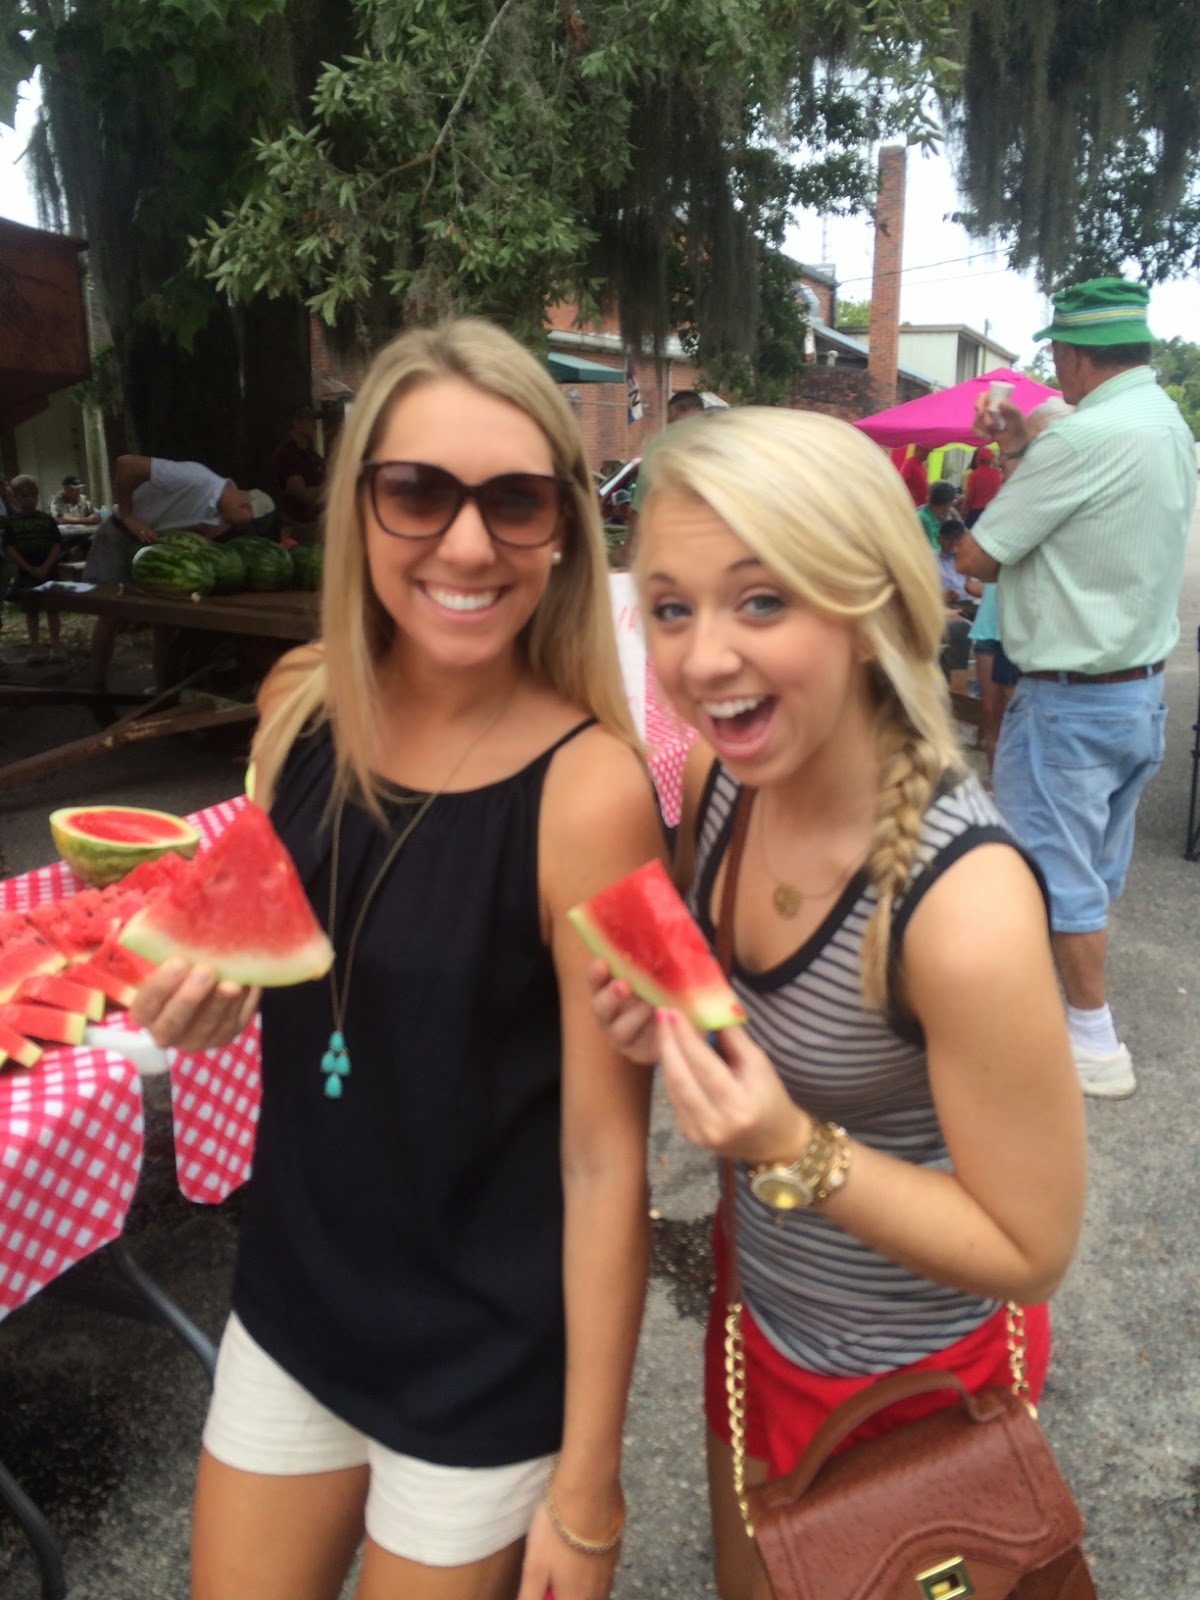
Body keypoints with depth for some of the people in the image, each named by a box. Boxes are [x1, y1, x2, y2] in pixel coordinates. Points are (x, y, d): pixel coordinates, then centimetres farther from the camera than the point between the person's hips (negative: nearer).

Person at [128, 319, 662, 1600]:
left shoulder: (588, 787, -25)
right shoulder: (302, 704, -9)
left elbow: (605, 1155, -18)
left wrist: (587, 1490, -10)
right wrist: (207, 983, -14)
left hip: (488, 1368, -5)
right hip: (291, 1299, 5)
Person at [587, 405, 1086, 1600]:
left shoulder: (963, 905, -35)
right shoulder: (723, 774, -14)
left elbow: (1031, 1251, -22)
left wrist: (794, 1151, -33)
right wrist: (664, 1026, -16)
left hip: (909, 1377, -6)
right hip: (758, 1309, 6)